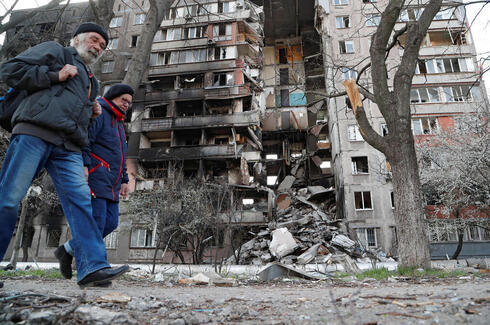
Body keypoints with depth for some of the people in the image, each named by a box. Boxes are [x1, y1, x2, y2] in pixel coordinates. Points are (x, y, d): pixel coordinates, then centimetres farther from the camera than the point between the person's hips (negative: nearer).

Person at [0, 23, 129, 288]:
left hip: (68, 147, 5)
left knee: (80, 199, -12)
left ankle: (92, 266, -20)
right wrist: (55, 76, -2)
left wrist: (92, 113, 19)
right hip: (35, 133, -5)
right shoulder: (54, 51, 17)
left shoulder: (91, 81, 34)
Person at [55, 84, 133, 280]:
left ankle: (68, 250, 14)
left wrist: (124, 180, 22)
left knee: (110, 222, 3)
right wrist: (84, 164, -25)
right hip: (94, 177, -9)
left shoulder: (118, 123, 29)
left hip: (110, 183, 9)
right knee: (97, 221, -11)